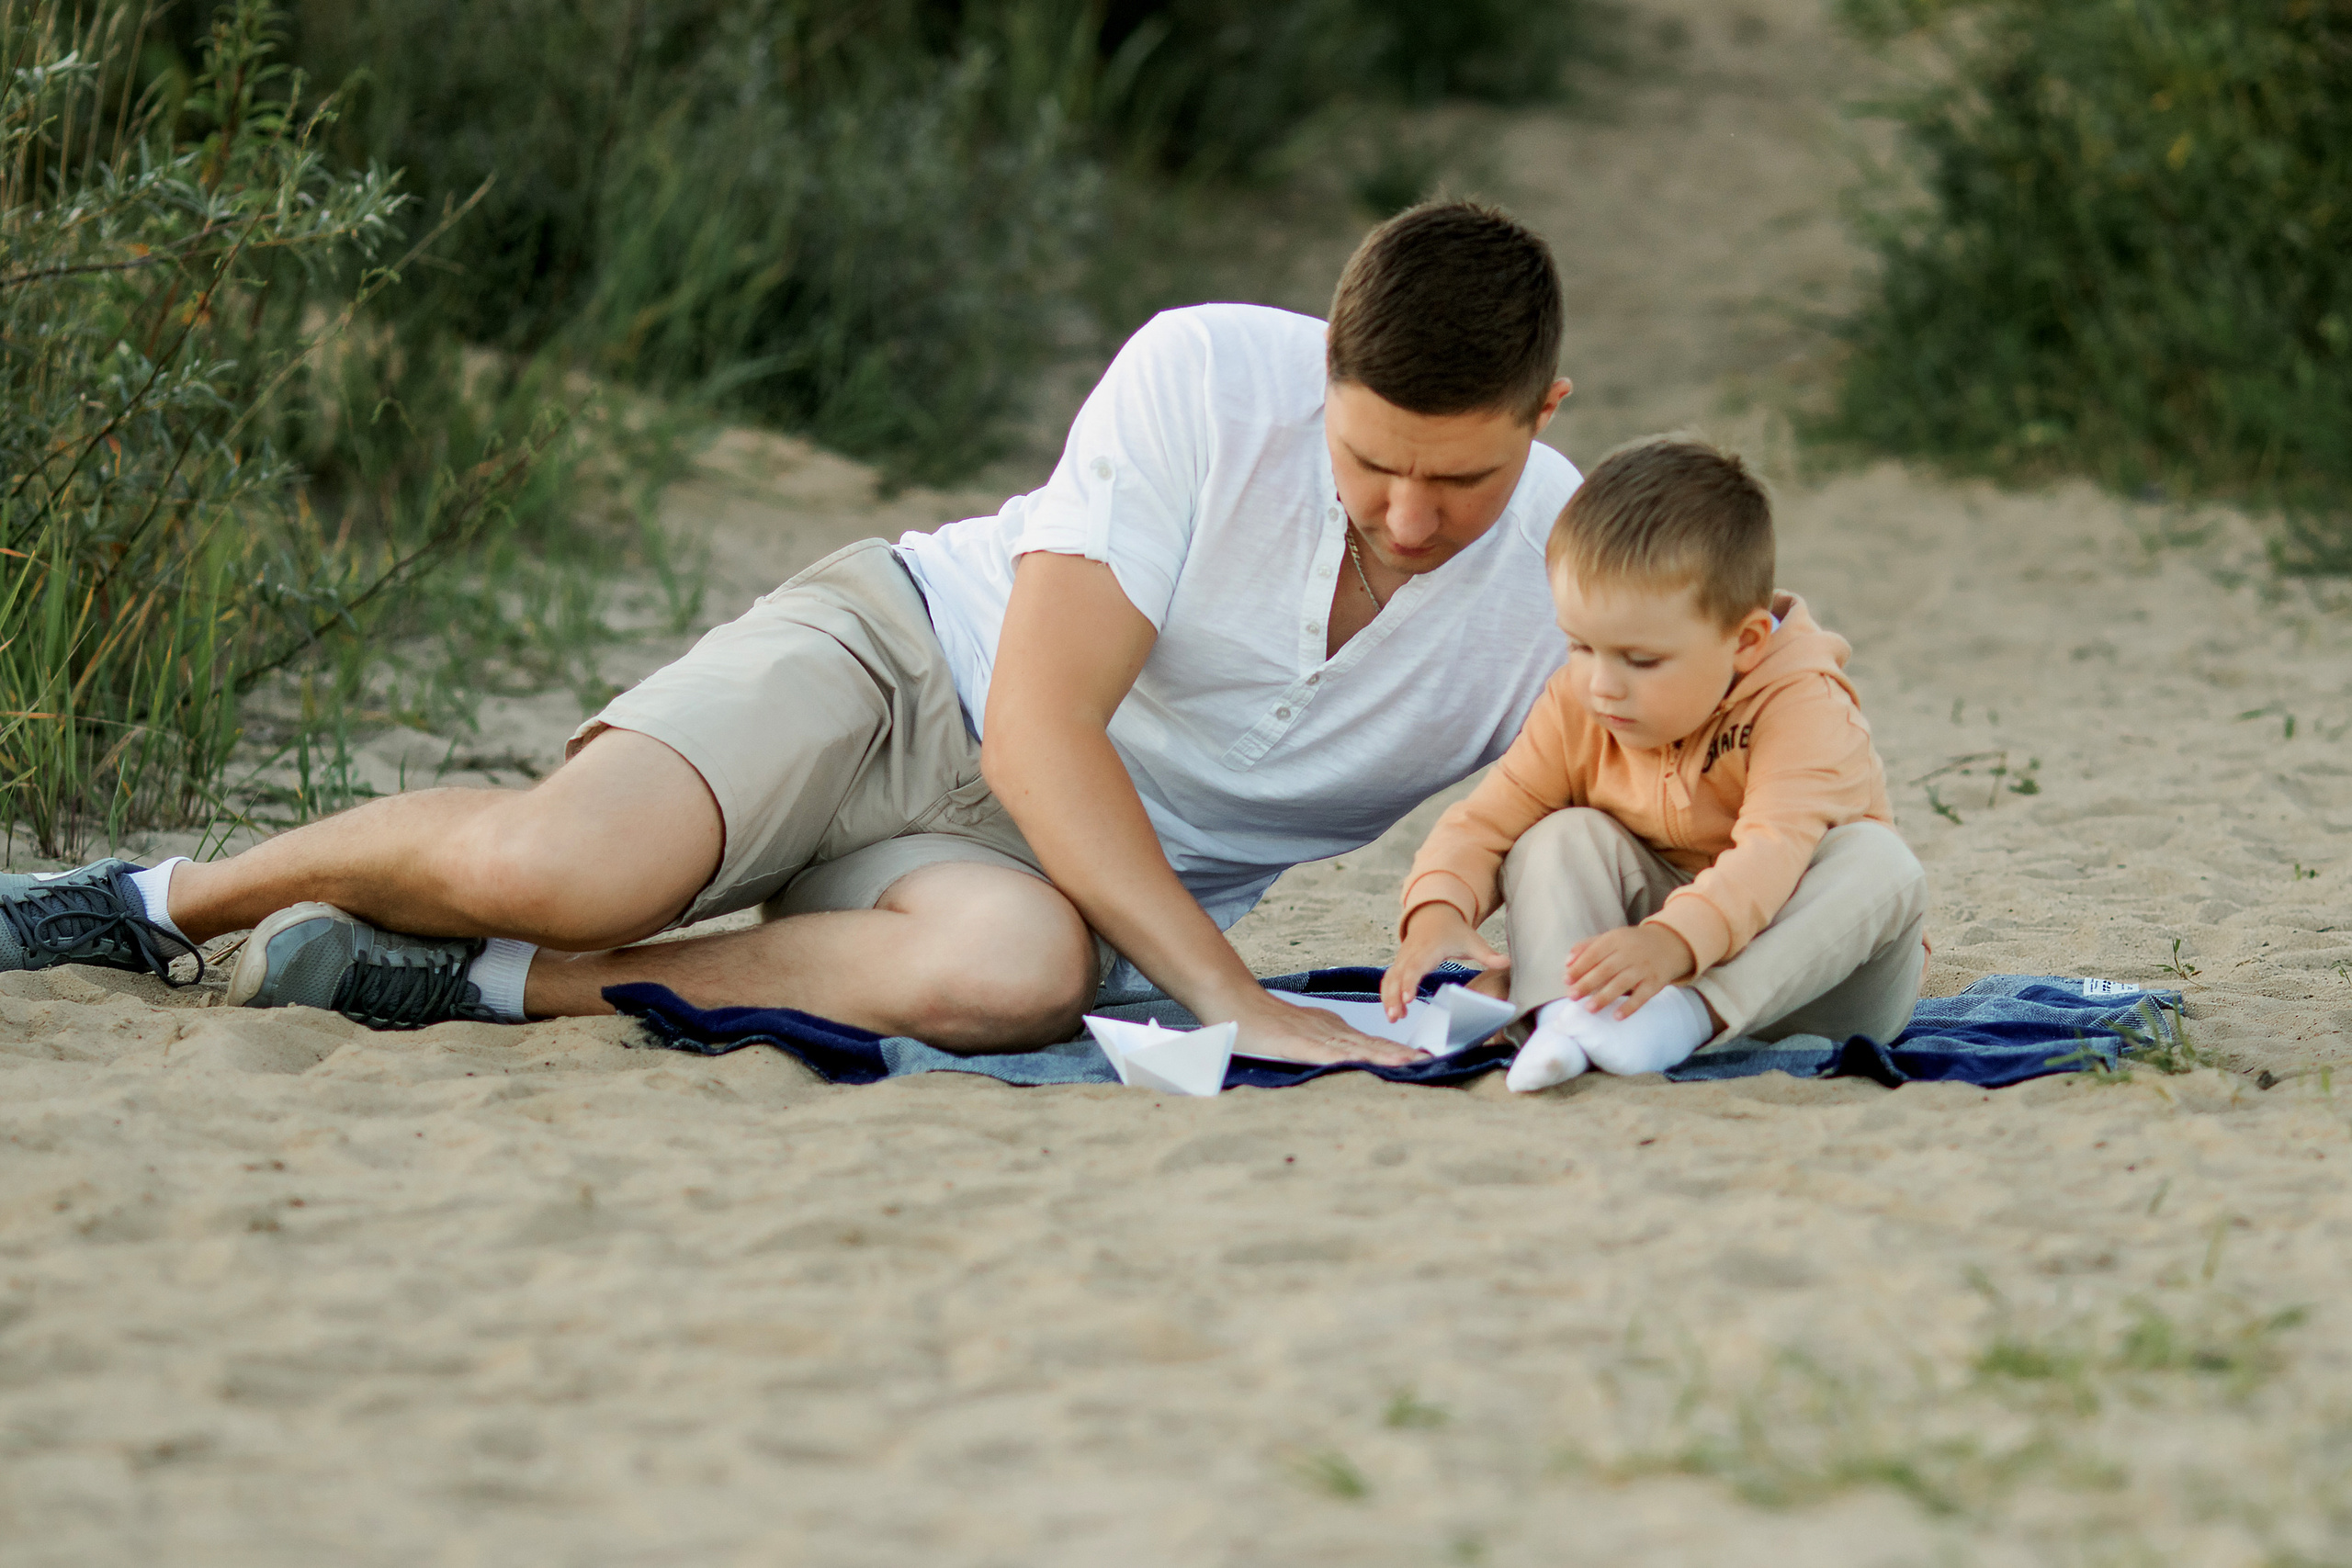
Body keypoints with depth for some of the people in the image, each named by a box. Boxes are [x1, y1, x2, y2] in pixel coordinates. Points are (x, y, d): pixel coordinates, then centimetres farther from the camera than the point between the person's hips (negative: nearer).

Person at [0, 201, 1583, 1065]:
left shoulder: (1568, 580, -12)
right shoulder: (1208, 379, -21)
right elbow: (1041, 729, -23)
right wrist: (1238, 1002, -33)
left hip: (1091, 875, 2)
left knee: (1016, 970, -39)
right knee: (553, 864, -32)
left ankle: (468, 985, -23)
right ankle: (167, 901, -1)